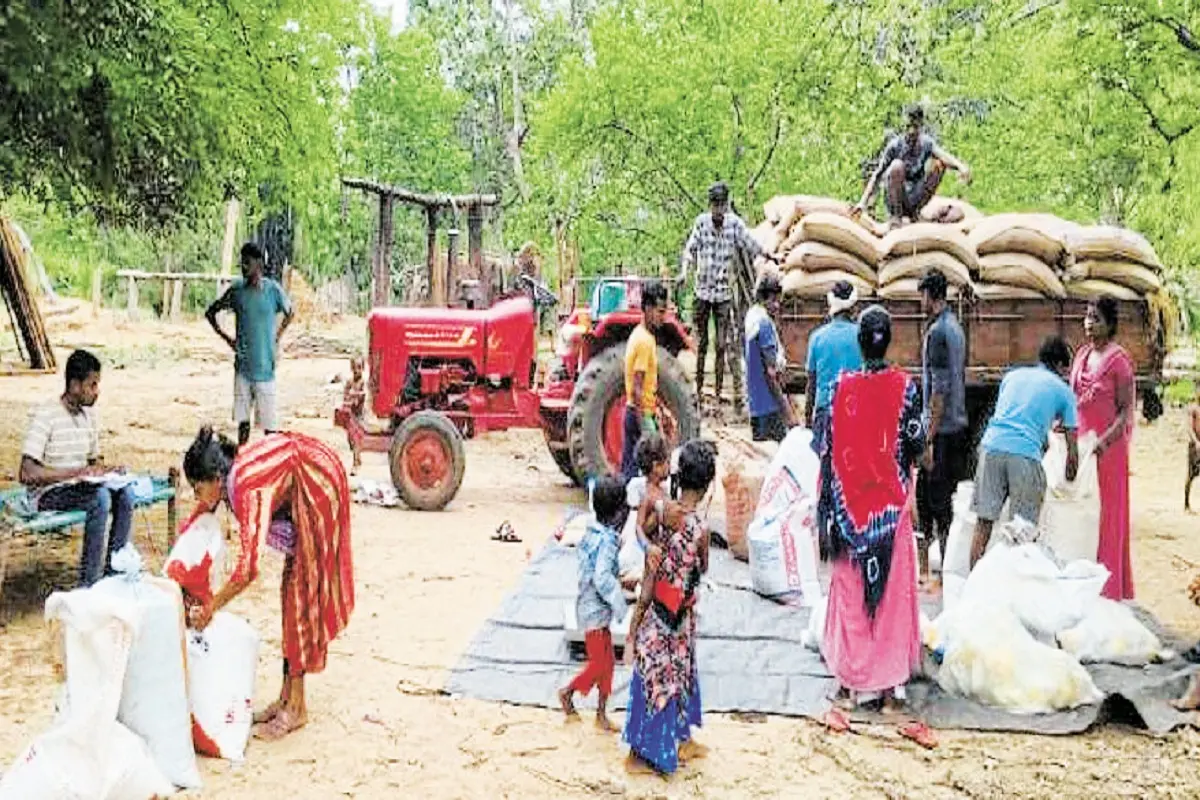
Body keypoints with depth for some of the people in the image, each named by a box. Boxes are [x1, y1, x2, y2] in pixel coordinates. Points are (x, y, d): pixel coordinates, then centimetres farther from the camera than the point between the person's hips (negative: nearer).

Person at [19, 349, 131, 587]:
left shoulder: (90, 414, 8)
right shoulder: (45, 416, -16)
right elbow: (26, 473, -23)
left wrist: (104, 470, -5)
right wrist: (76, 472, -27)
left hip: (78, 487, 7)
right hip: (49, 494, -7)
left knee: (125, 493, -20)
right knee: (100, 498, -32)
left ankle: (113, 574, -16)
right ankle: (88, 584, -28)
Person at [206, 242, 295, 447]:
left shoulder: (273, 289, -5)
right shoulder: (236, 290, 2)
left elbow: (289, 313, 13)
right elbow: (210, 312, 16)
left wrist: (276, 337, 5)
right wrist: (225, 337, 7)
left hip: (265, 365, -3)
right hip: (242, 365, 3)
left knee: (269, 421, -1)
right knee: (242, 419, 9)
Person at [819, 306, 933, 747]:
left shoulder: (843, 386, -7)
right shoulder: (905, 386, -9)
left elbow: (829, 447, -3)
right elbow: (916, 445, -7)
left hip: (850, 500, 1)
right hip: (892, 500, 0)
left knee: (849, 587, 11)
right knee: (893, 588, 8)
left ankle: (850, 676, 17)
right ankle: (891, 681, 13)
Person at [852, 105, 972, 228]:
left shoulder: (927, 143, -1)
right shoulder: (895, 145, -8)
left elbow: (943, 155, -21)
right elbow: (877, 175, -11)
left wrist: (960, 166, -44)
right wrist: (863, 202, -21)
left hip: (916, 198, 3)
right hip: (895, 198, -3)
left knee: (939, 163, -15)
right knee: (897, 165, -29)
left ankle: (914, 213, -7)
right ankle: (894, 216, -22)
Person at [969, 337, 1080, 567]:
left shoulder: (1013, 375, 25)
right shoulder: (1063, 390, 16)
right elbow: (1072, 447, 17)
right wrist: (1070, 480, 30)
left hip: (992, 446, 3)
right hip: (1025, 455, -3)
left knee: (983, 522, 7)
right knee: (1025, 529, 6)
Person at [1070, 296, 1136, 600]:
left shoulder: (1119, 359, -10)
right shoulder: (1082, 354, 10)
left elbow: (1127, 411, -13)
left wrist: (1104, 442, -24)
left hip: (1108, 445, -6)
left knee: (1107, 512, 0)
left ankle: (1109, 588, 7)